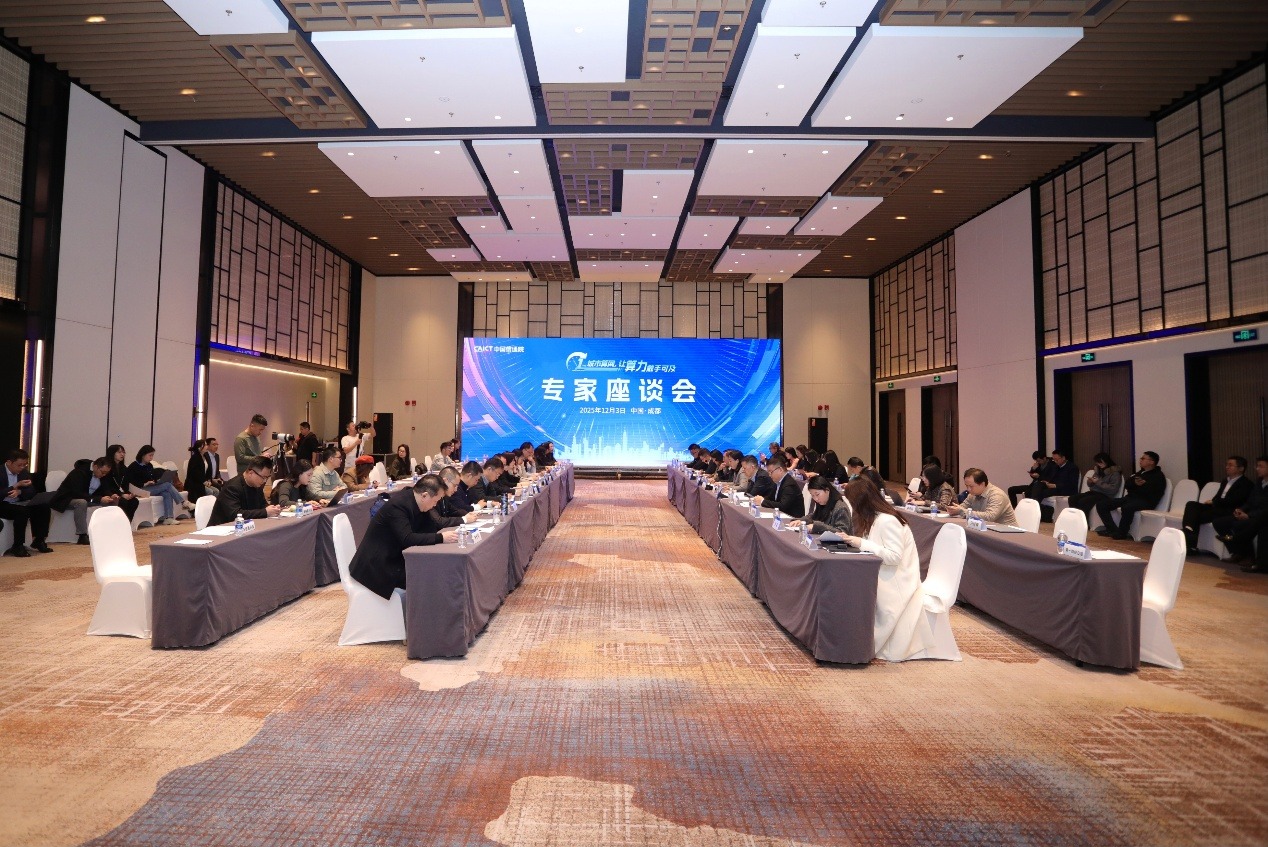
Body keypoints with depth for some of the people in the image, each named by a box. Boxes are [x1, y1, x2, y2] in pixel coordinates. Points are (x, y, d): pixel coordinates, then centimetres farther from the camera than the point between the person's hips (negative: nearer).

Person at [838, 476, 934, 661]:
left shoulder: (888, 521, -20)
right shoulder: (872, 518, 11)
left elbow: (894, 556, -25)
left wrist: (862, 543, -27)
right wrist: (852, 540, -4)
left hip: (896, 585, -9)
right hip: (883, 578, 9)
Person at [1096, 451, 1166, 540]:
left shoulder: (1158, 476, 4)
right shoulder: (1140, 472, 26)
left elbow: (1154, 494, -13)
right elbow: (1128, 484, 10)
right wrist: (1135, 483, -10)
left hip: (1145, 501, -8)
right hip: (1130, 497, 8)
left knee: (1127, 507, -41)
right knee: (1101, 505, -9)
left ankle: (1121, 534, -25)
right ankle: (1113, 529, -17)